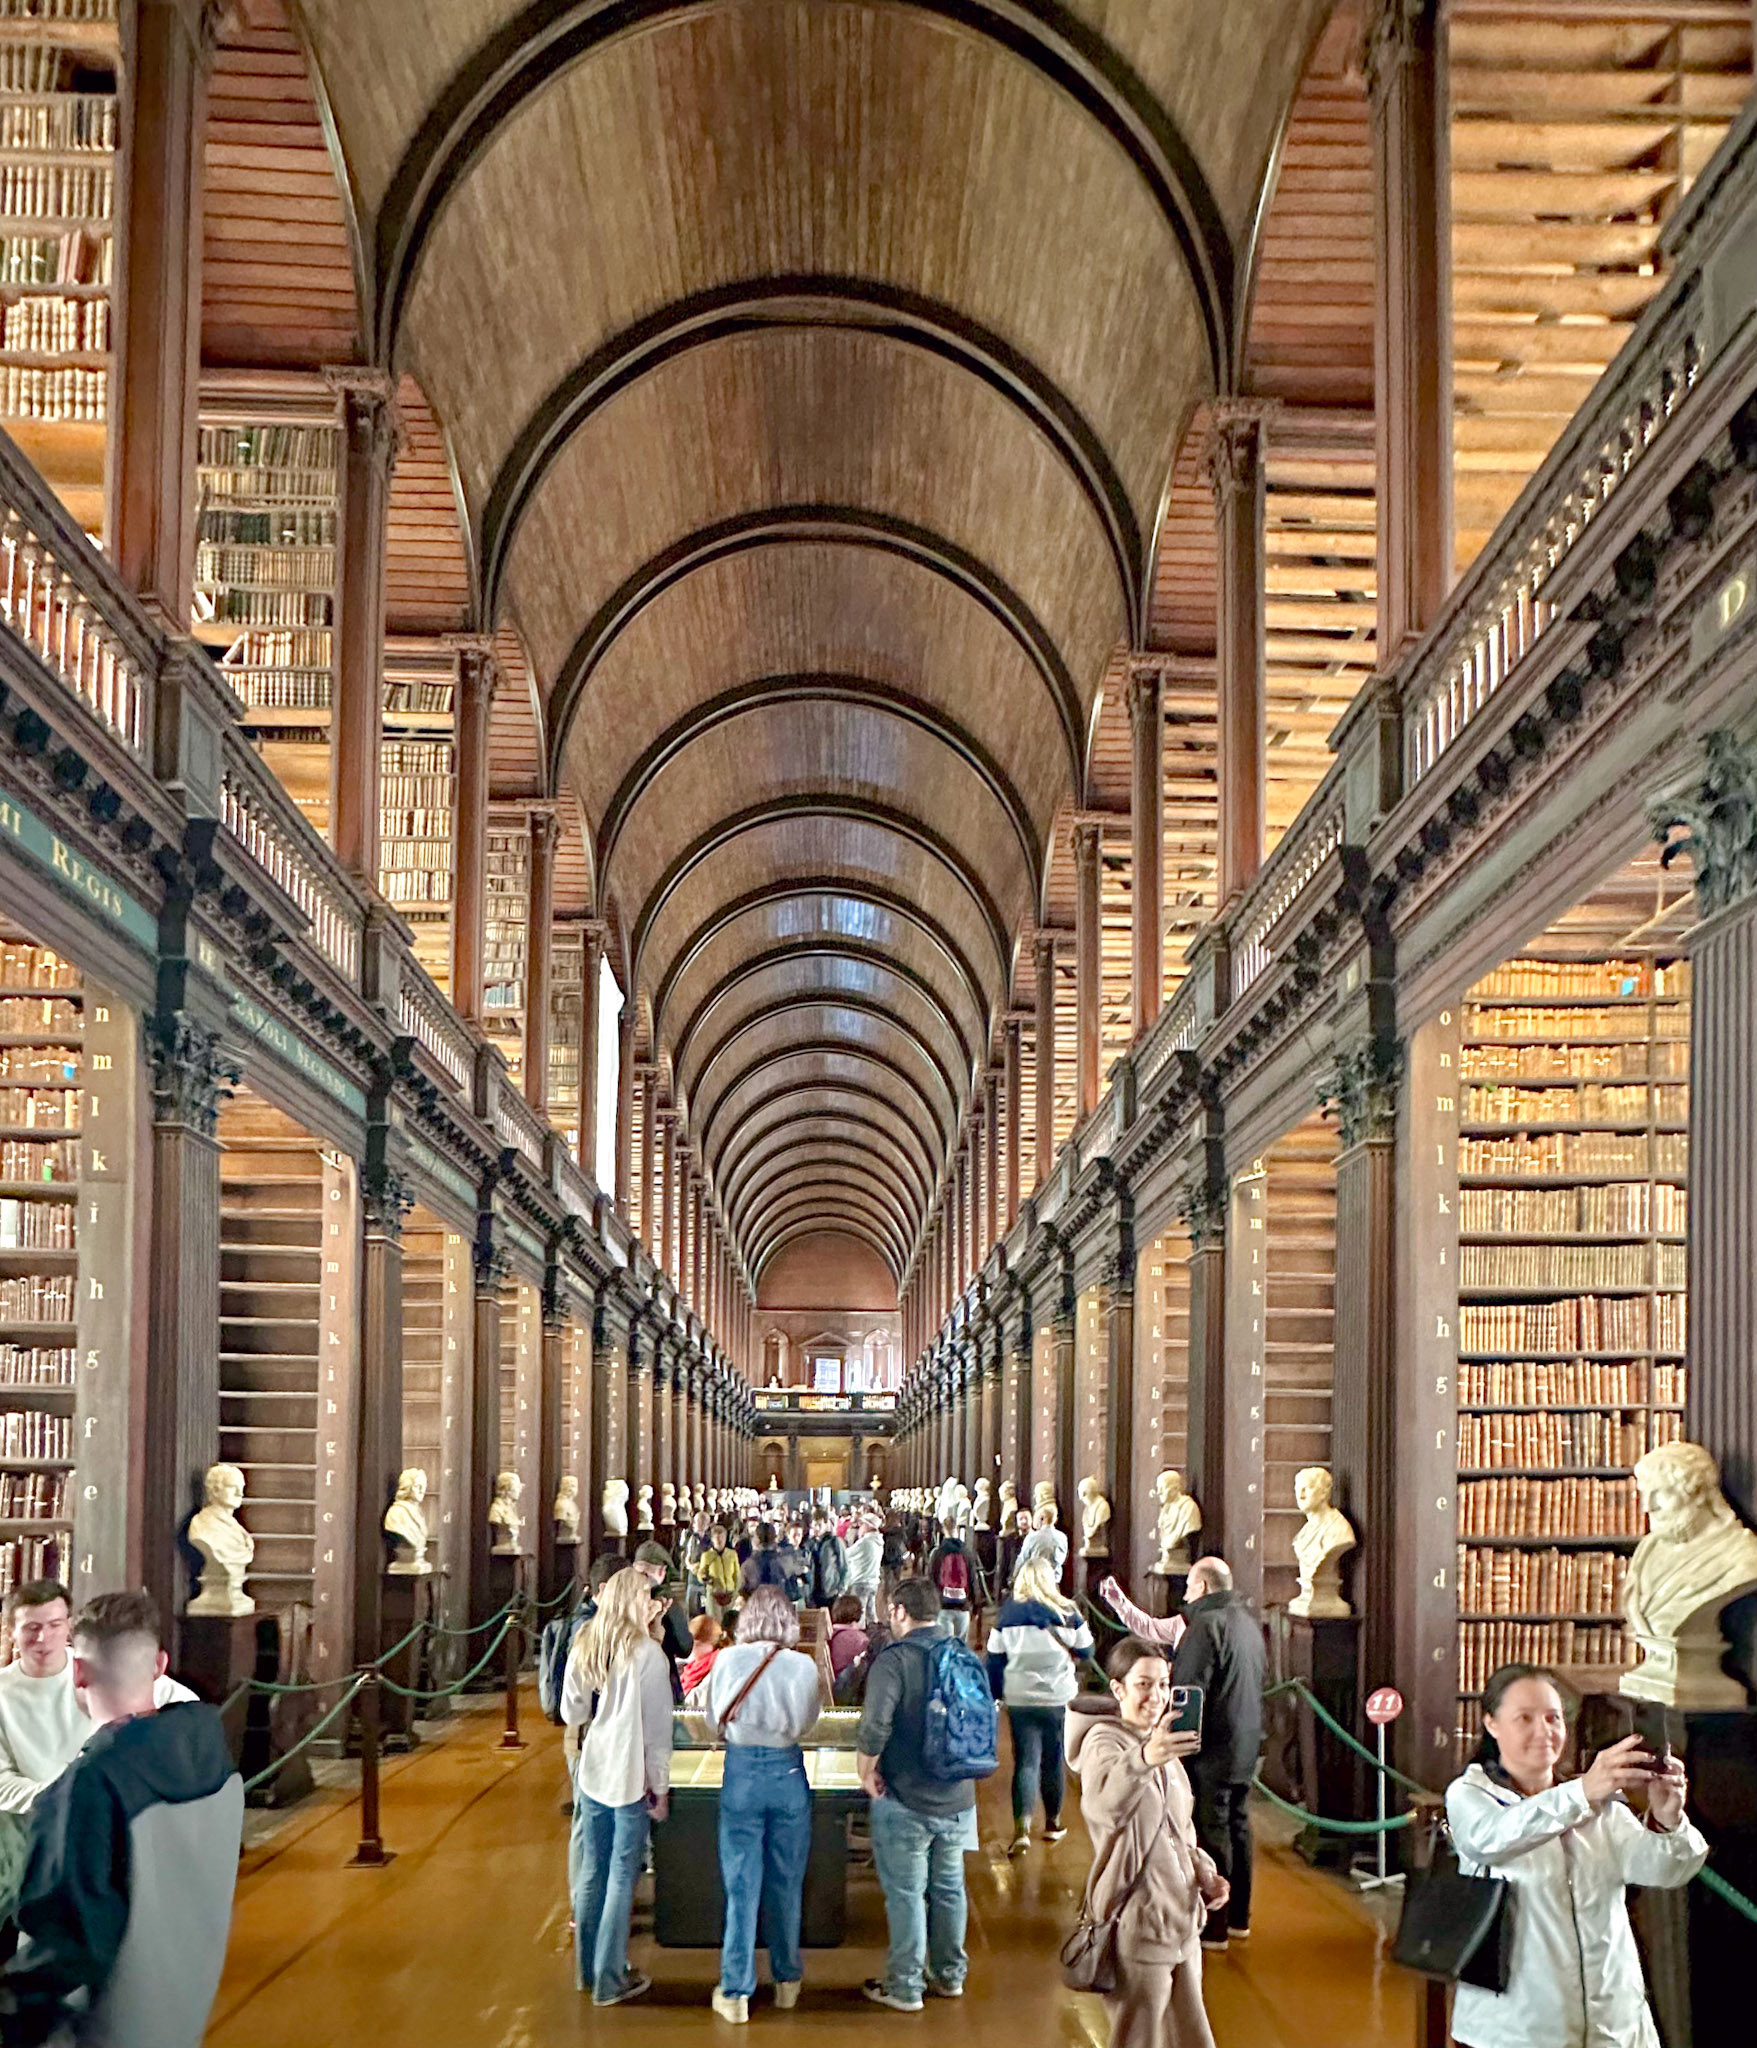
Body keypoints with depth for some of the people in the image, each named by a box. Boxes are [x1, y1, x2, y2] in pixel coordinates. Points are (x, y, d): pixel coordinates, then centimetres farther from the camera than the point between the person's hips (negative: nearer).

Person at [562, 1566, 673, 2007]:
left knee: (591, 1872, 15)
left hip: (591, 1772, 6)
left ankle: (586, 1968, 25)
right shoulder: (647, 1654, -13)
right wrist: (661, 1786, -5)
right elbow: (657, 1728, -11)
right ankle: (609, 1979, 5)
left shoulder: (584, 1648, 4)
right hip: (631, 1778, -6)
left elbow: (571, 1713, 11)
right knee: (621, 1877, 1)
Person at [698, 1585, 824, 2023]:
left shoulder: (727, 1661, -7)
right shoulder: (803, 1667, -9)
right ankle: (787, 1980, 27)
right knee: (786, 1883, 14)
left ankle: (736, 1991, 7)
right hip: (788, 1772, 0)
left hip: (741, 1774, 0)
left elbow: (713, 1721, 3)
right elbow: (807, 1723, 1)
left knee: (741, 1886, 5)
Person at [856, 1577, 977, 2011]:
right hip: (957, 1797, 6)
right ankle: (950, 1975, 29)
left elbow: (875, 1726, -26)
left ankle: (904, 1987, 10)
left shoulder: (894, 1660, -16)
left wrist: (867, 1772, -11)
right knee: (949, 1887, 18)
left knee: (906, 1893, 4)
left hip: (905, 1800, -6)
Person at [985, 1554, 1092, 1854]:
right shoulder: (1067, 1613, -5)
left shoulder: (1008, 1614, -4)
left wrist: (993, 1695, 9)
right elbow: (1085, 1650, 7)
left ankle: (1022, 1828, -16)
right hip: (1059, 1699, 0)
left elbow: (995, 1658, 0)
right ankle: (1052, 1824, 27)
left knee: (1025, 1762, 0)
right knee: (1053, 1762, 14)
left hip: (1020, 1700, 0)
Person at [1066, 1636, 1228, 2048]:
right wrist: (1142, 1761, -57)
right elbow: (1103, 1806, -38)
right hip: (1136, 1921, -8)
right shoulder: (1104, 1742, -14)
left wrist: (1204, 1874, 6)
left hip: (1180, 1918, 8)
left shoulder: (1162, 1744, 14)